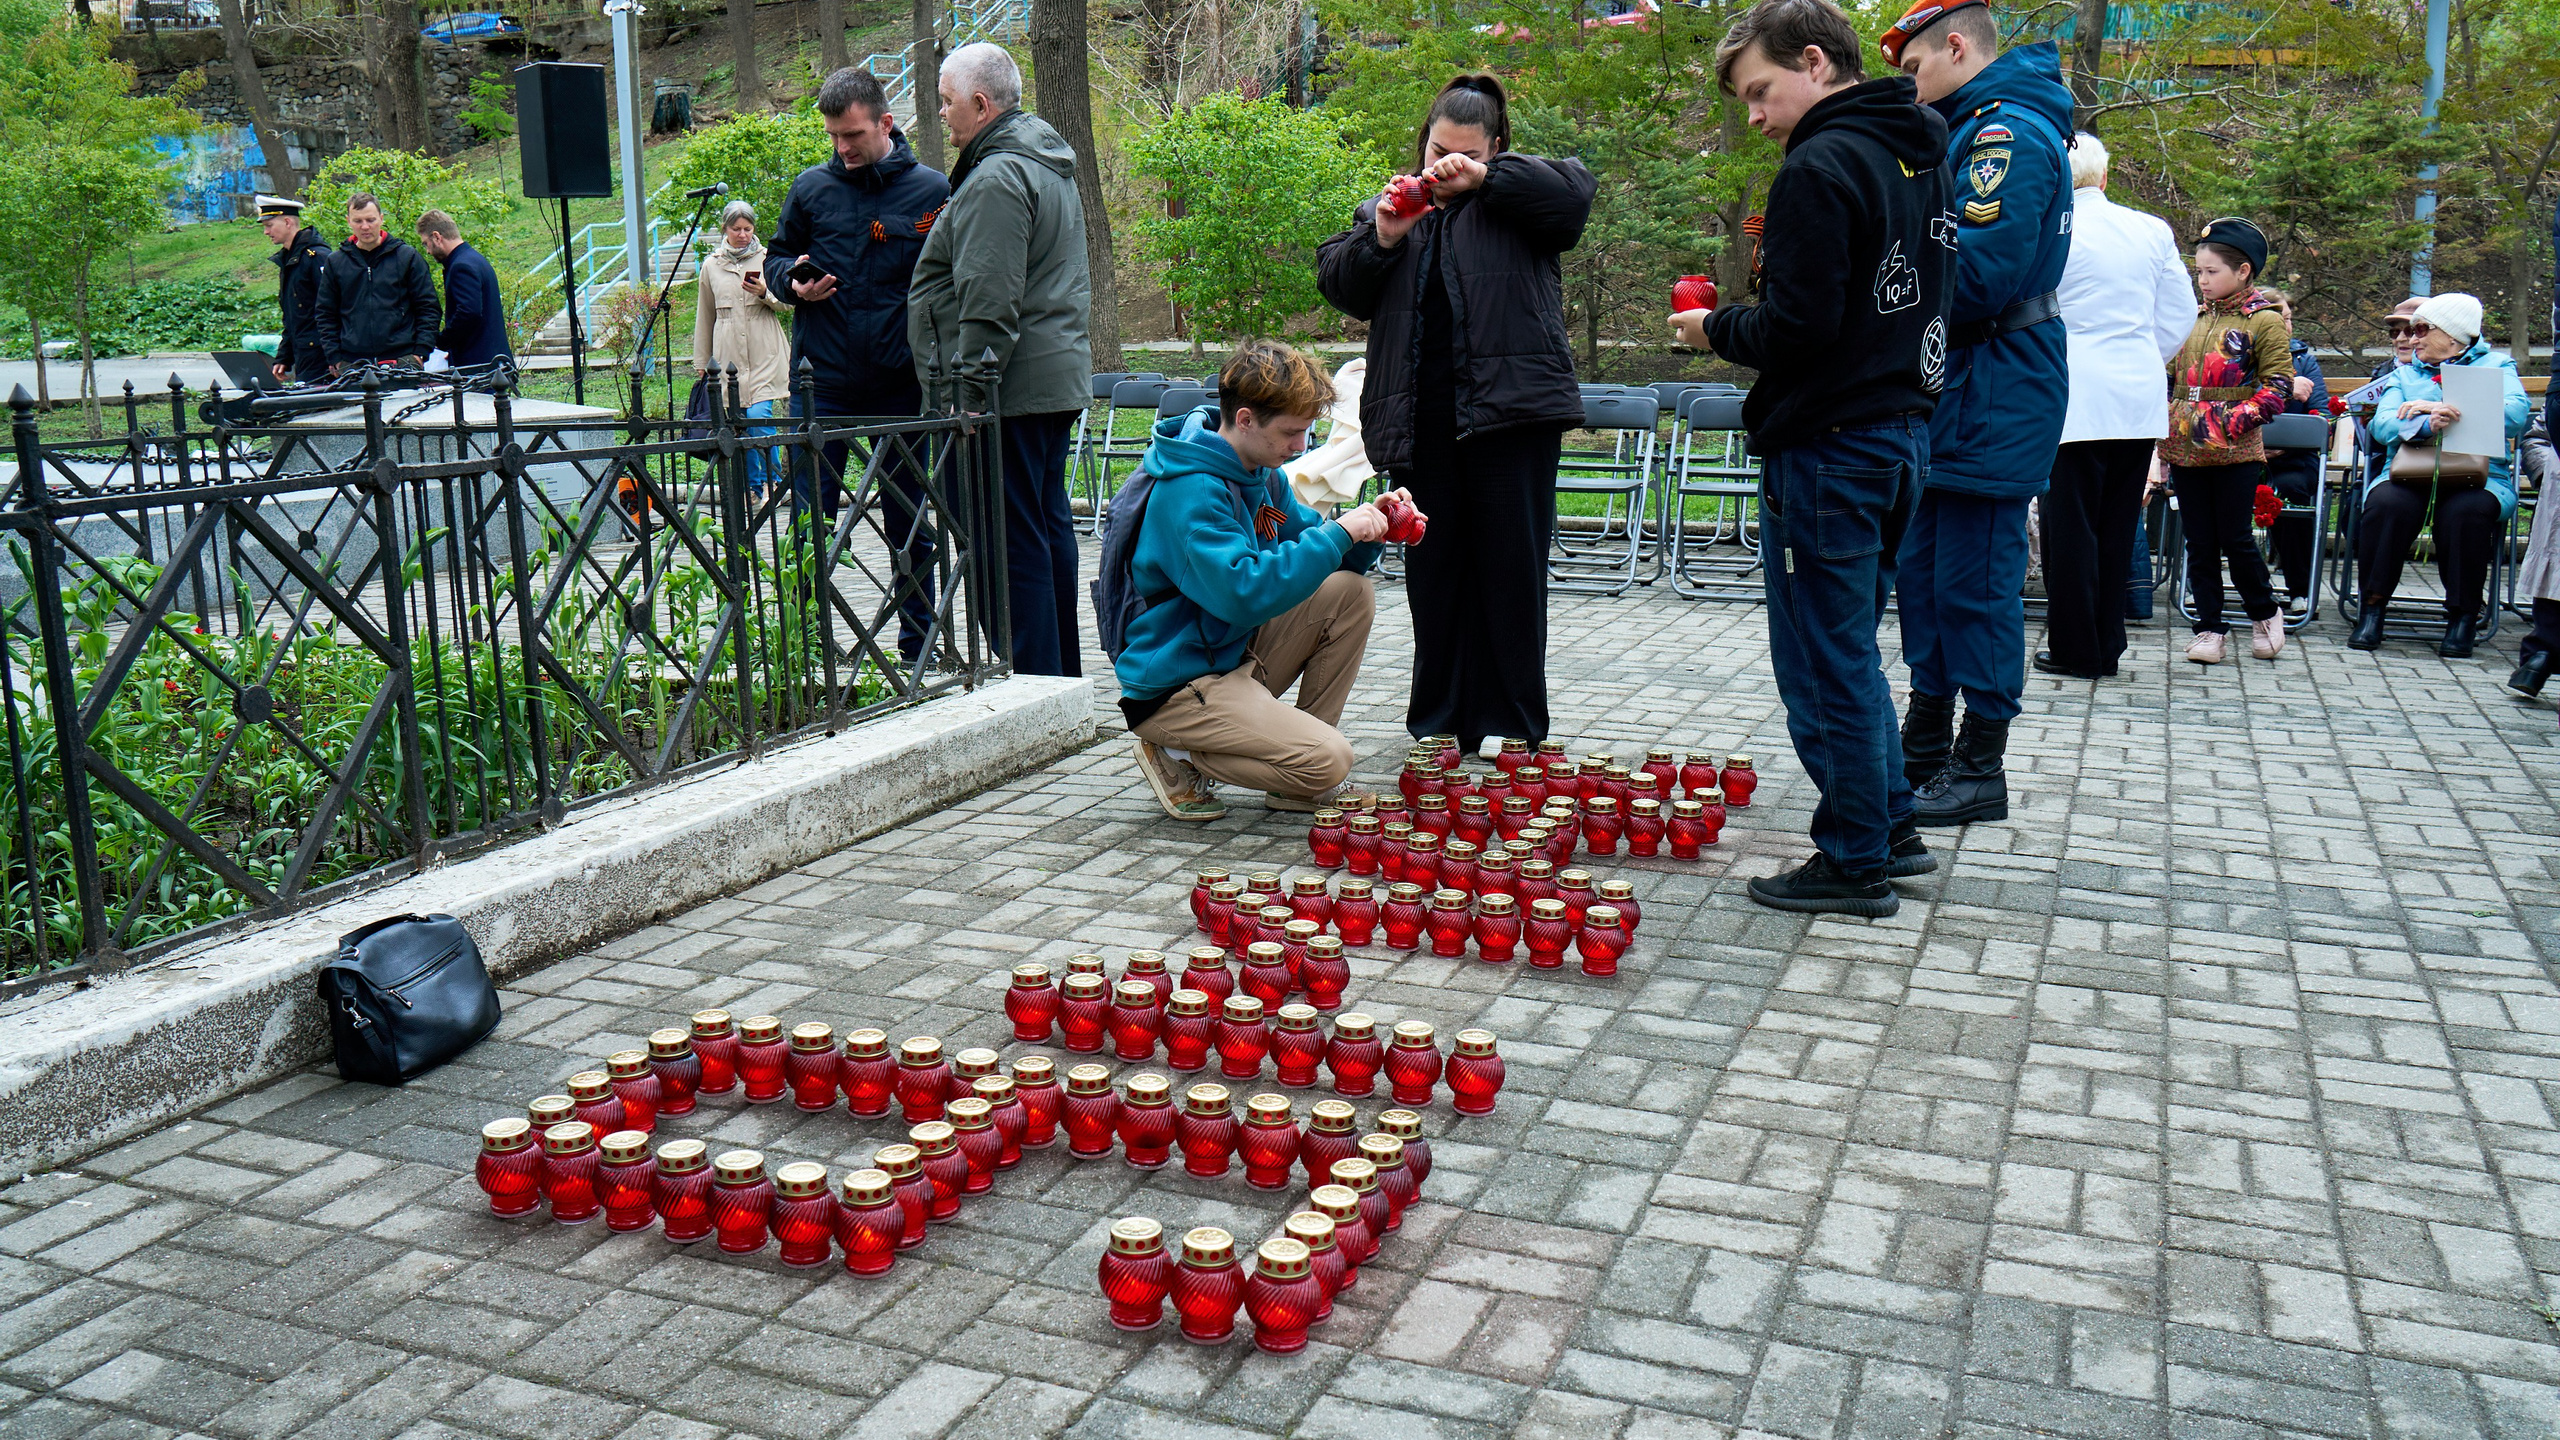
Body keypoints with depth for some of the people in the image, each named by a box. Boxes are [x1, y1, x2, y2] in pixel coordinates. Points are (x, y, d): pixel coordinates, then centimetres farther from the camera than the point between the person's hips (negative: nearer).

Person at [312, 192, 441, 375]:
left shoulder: (407, 257, 6)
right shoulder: (335, 262, 11)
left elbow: (429, 308, 5)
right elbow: (325, 314, 15)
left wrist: (420, 352, -4)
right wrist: (333, 356, 5)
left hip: (402, 359, -1)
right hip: (351, 363, 2)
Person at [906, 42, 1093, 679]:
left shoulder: (996, 178, -14)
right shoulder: (1049, 166, 19)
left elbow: (988, 307, -20)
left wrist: (968, 398, -18)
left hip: (1012, 387, -11)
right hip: (1060, 381, 11)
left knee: (1013, 538, -8)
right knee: (1049, 525, 15)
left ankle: (1032, 683, -6)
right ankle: (1063, 676, 23)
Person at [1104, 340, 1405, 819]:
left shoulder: (1263, 474, 7)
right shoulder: (1189, 491, -23)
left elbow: (1315, 557, 15)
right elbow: (1242, 594, -33)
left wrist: (1367, 530, -6)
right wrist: (1337, 534, -28)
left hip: (1235, 651, 10)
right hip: (1175, 685, -10)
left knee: (1351, 592, -2)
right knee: (1328, 761, -21)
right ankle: (1177, 757, -1)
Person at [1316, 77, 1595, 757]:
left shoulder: (1514, 201, 11)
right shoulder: (1390, 206, 20)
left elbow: (1574, 191, -8)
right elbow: (1338, 286, 11)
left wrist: (1484, 177, -13)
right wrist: (1381, 239, -6)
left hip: (1511, 411, -3)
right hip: (1422, 421, 3)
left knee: (1511, 568, -1)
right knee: (1433, 572, 7)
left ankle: (1508, 726, 9)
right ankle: (1440, 724, 17)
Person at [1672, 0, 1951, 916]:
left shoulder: (1821, 168, -15)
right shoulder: (1919, 156, 14)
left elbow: (1793, 331, -21)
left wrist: (1715, 329, -2)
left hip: (1828, 449, -9)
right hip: (1903, 432, 10)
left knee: (1824, 661, 0)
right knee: (1851, 649, 20)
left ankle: (1854, 864, 8)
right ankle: (1890, 828, 27)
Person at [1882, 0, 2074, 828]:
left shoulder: (2007, 135, -14)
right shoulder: (1969, 133, 18)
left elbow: (1979, 277, -23)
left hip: (1992, 400, -10)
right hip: (1955, 389, 10)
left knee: (1974, 581, -5)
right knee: (1924, 569, 15)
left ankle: (1981, 772, 5)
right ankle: (1925, 748, 26)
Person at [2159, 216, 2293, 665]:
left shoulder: (2265, 321, -4)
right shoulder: (2195, 319, 14)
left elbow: (2278, 383, -6)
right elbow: (2173, 373, 21)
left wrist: (2238, 419, -16)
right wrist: (2167, 416, 7)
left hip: (2235, 451, -5)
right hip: (2186, 447, 5)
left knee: (2236, 539, -1)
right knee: (2199, 543, 6)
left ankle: (2264, 614, 22)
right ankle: (2209, 628, 13)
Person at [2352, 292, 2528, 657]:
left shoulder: (2496, 365, 17)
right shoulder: (2405, 374, 23)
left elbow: (2516, 414, -5)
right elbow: (2382, 424, 3)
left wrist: (2442, 408, -13)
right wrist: (2427, 425, -20)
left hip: (2477, 475, -1)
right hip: (2408, 474, 2)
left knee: (2467, 510, -36)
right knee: (2386, 503, -33)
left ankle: (2463, 617, -22)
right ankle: (2372, 606, -23)